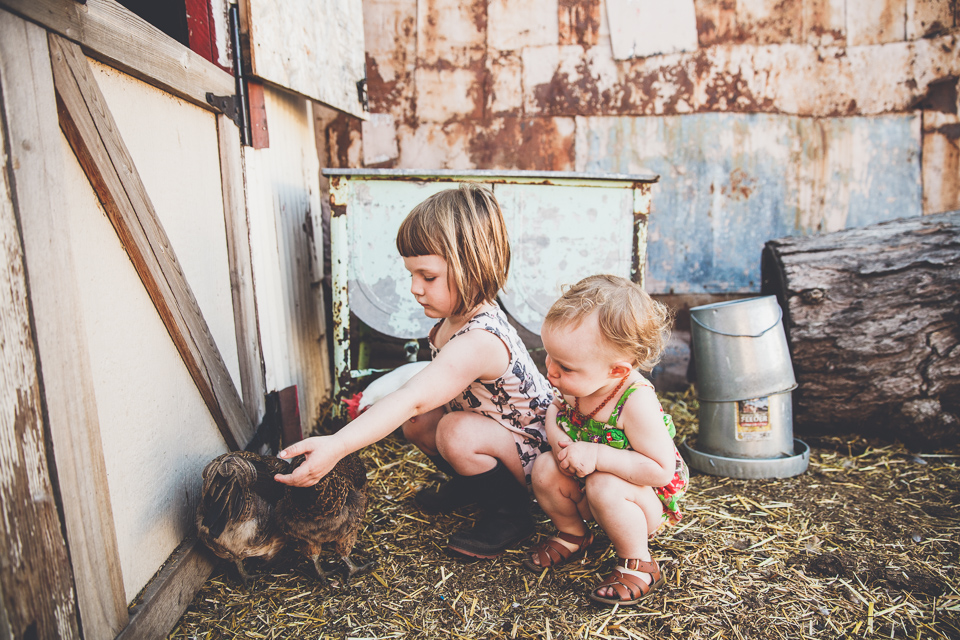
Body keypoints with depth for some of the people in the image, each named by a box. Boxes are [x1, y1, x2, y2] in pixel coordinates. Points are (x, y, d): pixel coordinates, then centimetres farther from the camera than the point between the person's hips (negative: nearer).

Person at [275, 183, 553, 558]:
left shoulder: (479, 341, -35)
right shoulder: (454, 319, -5)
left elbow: (411, 399, -44)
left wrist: (336, 446, -49)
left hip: (537, 453, -8)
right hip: (497, 426, 9)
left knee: (457, 433, -31)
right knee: (417, 423, -4)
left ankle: (511, 513, -5)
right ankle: (473, 485, 21)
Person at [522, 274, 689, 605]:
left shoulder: (637, 401, -35)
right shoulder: (576, 384, -16)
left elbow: (661, 470, -33)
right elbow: (555, 409, 5)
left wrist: (597, 455, -39)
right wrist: (557, 439, -19)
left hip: (646, 495, -6)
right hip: (583, 480, 6)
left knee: (604, 488, -35)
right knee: (544, 469, -17)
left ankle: (638, 566, -8)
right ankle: (572, 535, 12)